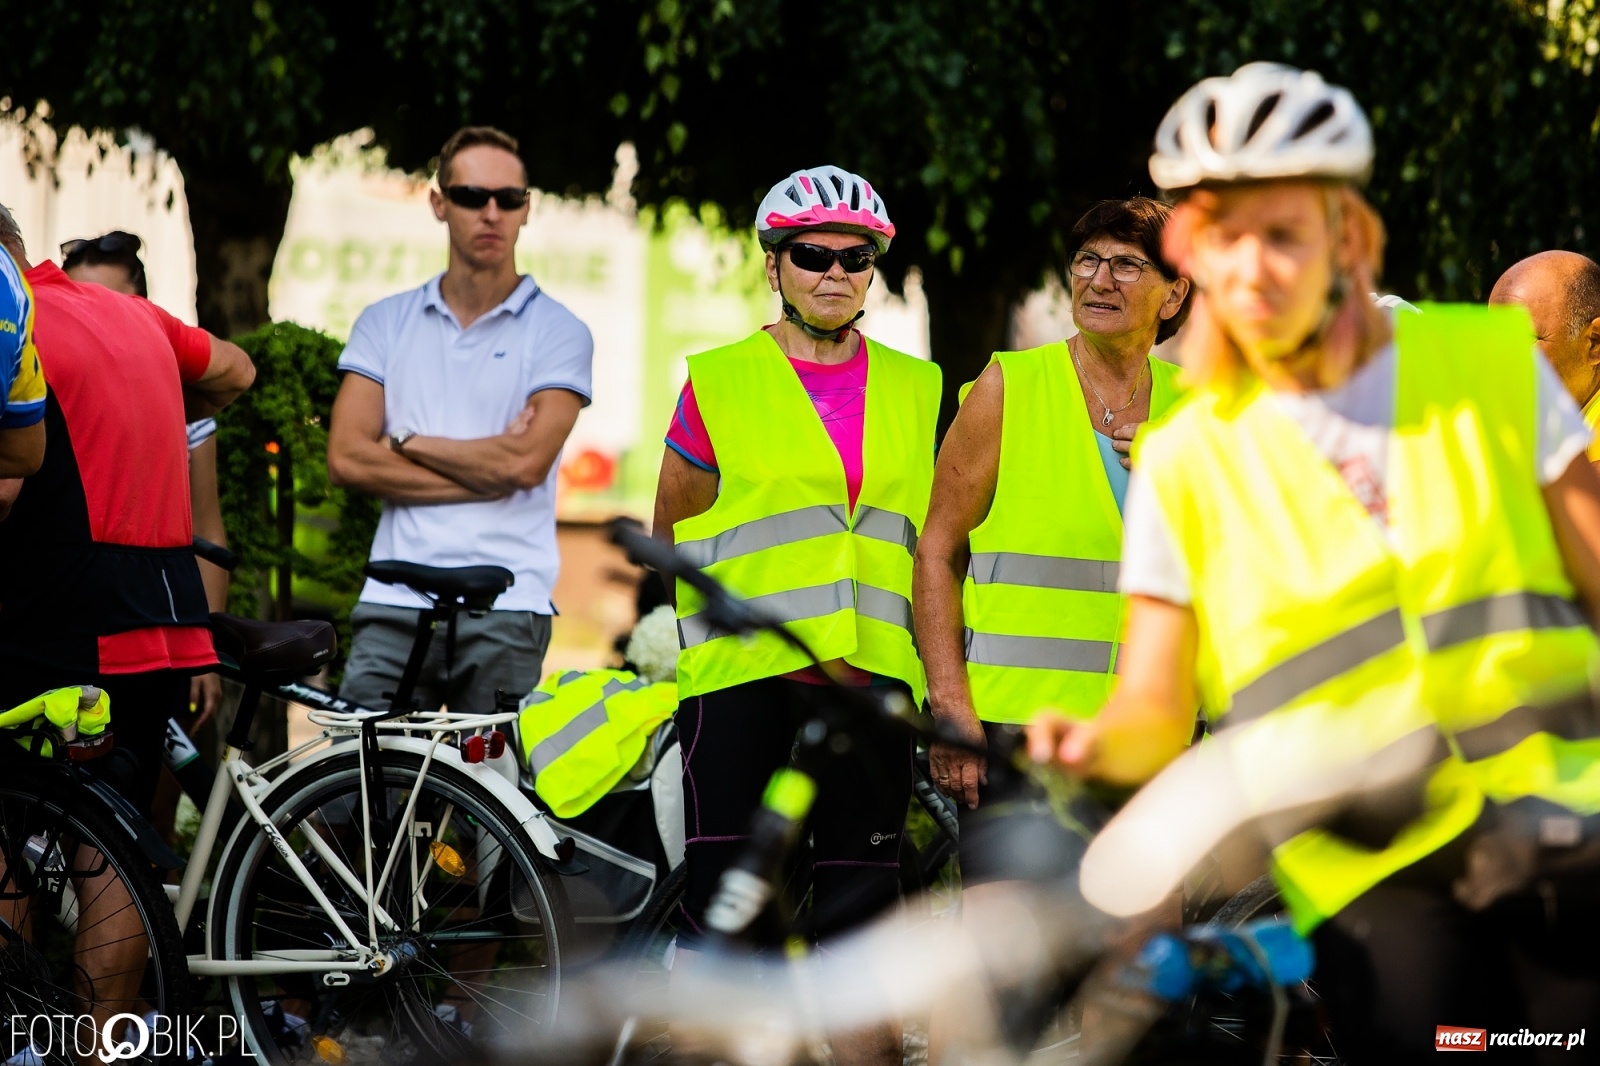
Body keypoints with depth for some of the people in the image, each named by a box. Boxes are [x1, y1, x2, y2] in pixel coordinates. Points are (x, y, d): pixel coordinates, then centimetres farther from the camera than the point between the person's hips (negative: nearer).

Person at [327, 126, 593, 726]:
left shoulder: (558, 333, 4)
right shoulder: (386, 323, 12)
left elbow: (526, 463, -9)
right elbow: (347, 459, 0)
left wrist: (406, 442, 0)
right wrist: (486, 467, -5)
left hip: (506, 609, -2)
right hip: (395, 603, 2)